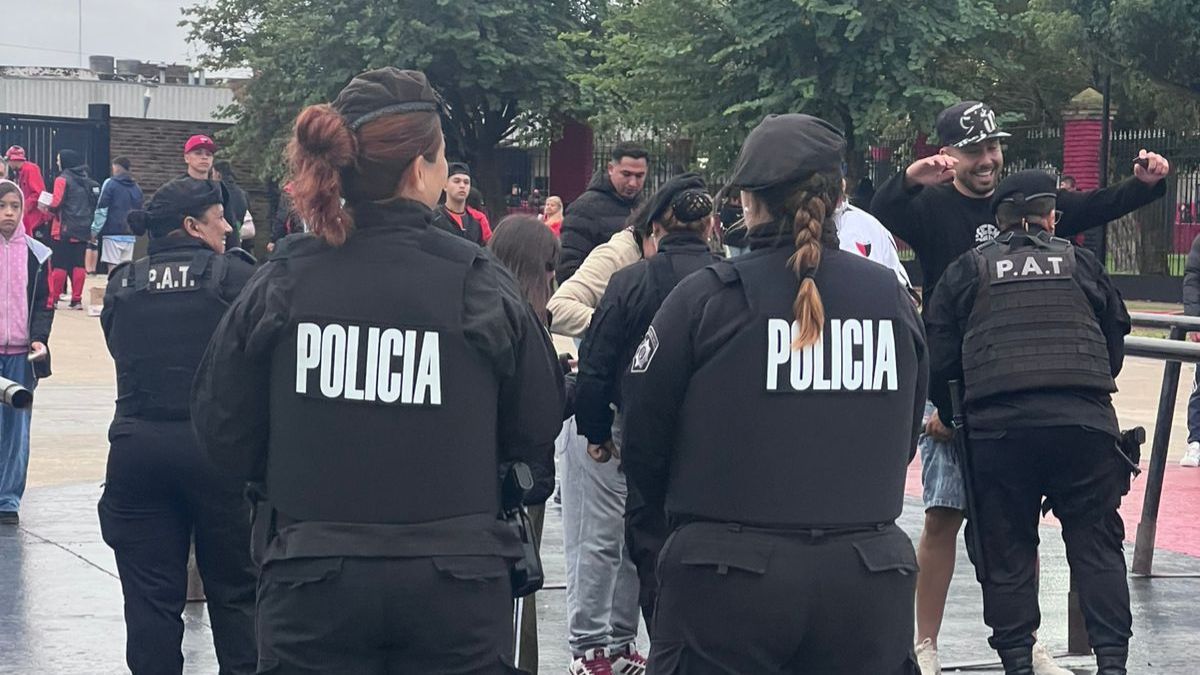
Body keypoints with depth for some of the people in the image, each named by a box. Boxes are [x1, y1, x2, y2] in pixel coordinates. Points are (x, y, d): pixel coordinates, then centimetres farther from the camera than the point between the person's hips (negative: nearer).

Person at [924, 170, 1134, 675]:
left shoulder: (968, 270, 11)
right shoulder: (1081, 264, 14)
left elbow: (939, 354, 7)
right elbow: (1115, 341, 19)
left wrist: (946, 412, 23)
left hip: (997, 426, 0)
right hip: (1085, 422, 1)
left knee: (1007, 549, 7)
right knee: (1097, 543, 6)